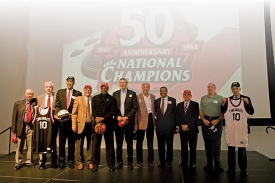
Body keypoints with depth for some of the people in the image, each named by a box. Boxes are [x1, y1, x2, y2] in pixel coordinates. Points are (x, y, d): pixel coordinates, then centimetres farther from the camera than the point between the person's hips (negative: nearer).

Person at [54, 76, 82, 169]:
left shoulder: (78, 94, 3)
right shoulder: (60, 92, 10)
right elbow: (57, 105, 4)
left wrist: (72, 115, -15)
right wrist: (57, 114, -14)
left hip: (72, 120, -1)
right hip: (62, 120, 1)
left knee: (71, 142, 7)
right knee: (61, 141, 7)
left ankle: (71, 161, 18)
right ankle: (61, 161, 19)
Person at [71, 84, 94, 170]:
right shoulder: (78, 99, 3)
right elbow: (74, 113, -2)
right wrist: (73, 125, -9)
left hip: (91, 125, 2)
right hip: (81, 124, -2)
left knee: (90, 144, 8)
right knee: (79, 144, 5)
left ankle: (89, 162, 21)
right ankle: (80, 162, 19)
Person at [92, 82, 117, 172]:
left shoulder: (112, 99, 6)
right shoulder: (95, 98, 14)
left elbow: (113, 111, -4)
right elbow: (93, 109, 6)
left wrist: (103, 118, -13)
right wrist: (96, 117, -12)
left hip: (108, 123, -2)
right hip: (97, 123, 2)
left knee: (109, 144, 3)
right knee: (96, 144, 4)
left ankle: (111, 164, 11)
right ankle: (95, 164, 15)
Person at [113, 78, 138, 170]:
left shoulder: (132, 93, 3)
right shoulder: (115, 94, 10)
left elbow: (135, 107, -3)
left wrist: (127, 117, -11)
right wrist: (118, 116, -8)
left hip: (129, 121, -2)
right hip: (118, 121, 2)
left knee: (129, 142, 4)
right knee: (119, 142, 6)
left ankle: (130, 162, 14)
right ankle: (119, 162, 17)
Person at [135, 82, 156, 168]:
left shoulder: (153, 96, 10)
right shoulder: (137, 97, -3)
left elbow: (154, 109, 13)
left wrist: (154, 119, 6)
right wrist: (135, 124, -10)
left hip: (150, 119, 4)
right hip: (141, 121, -3)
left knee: (150, 141, 11)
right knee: (139, 141, 5)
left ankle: (150, 161, 22)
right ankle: (139, 161, 17)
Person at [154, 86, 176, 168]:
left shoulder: (172, 100, 3)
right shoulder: (156, 101, 10)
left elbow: (175, 112, 4)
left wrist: (174, 125, 1)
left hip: (169, 126, -2)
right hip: (159, 126, 2)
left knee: (169, 145, 4)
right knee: (160, 145, 6)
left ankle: (169, 162, 17)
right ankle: (162, 162, 18)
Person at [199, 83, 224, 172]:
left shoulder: (220, 98, 2)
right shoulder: (203, 98, 11)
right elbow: (201, 110, 9)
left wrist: (218, 120, -13)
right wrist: (203, 119, -4)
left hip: (216, 122, -3)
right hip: (206, 122, 3)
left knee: (216, 144, -2)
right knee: (207, 144, 8)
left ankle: (217, 164, 7)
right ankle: (209, 163, 17)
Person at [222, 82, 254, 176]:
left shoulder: (246, 98, 0)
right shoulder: (228, 99, 5)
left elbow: (251, 112, -4)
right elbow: (223, 112, 2)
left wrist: (247, 103, -18)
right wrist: (224, 104, -12)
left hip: (242, 128, -2)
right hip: (230, 128, 2)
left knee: (242, 149, 2)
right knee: (231, 148, 9)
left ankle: (243, 169, 12)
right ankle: (231, 168, 19)